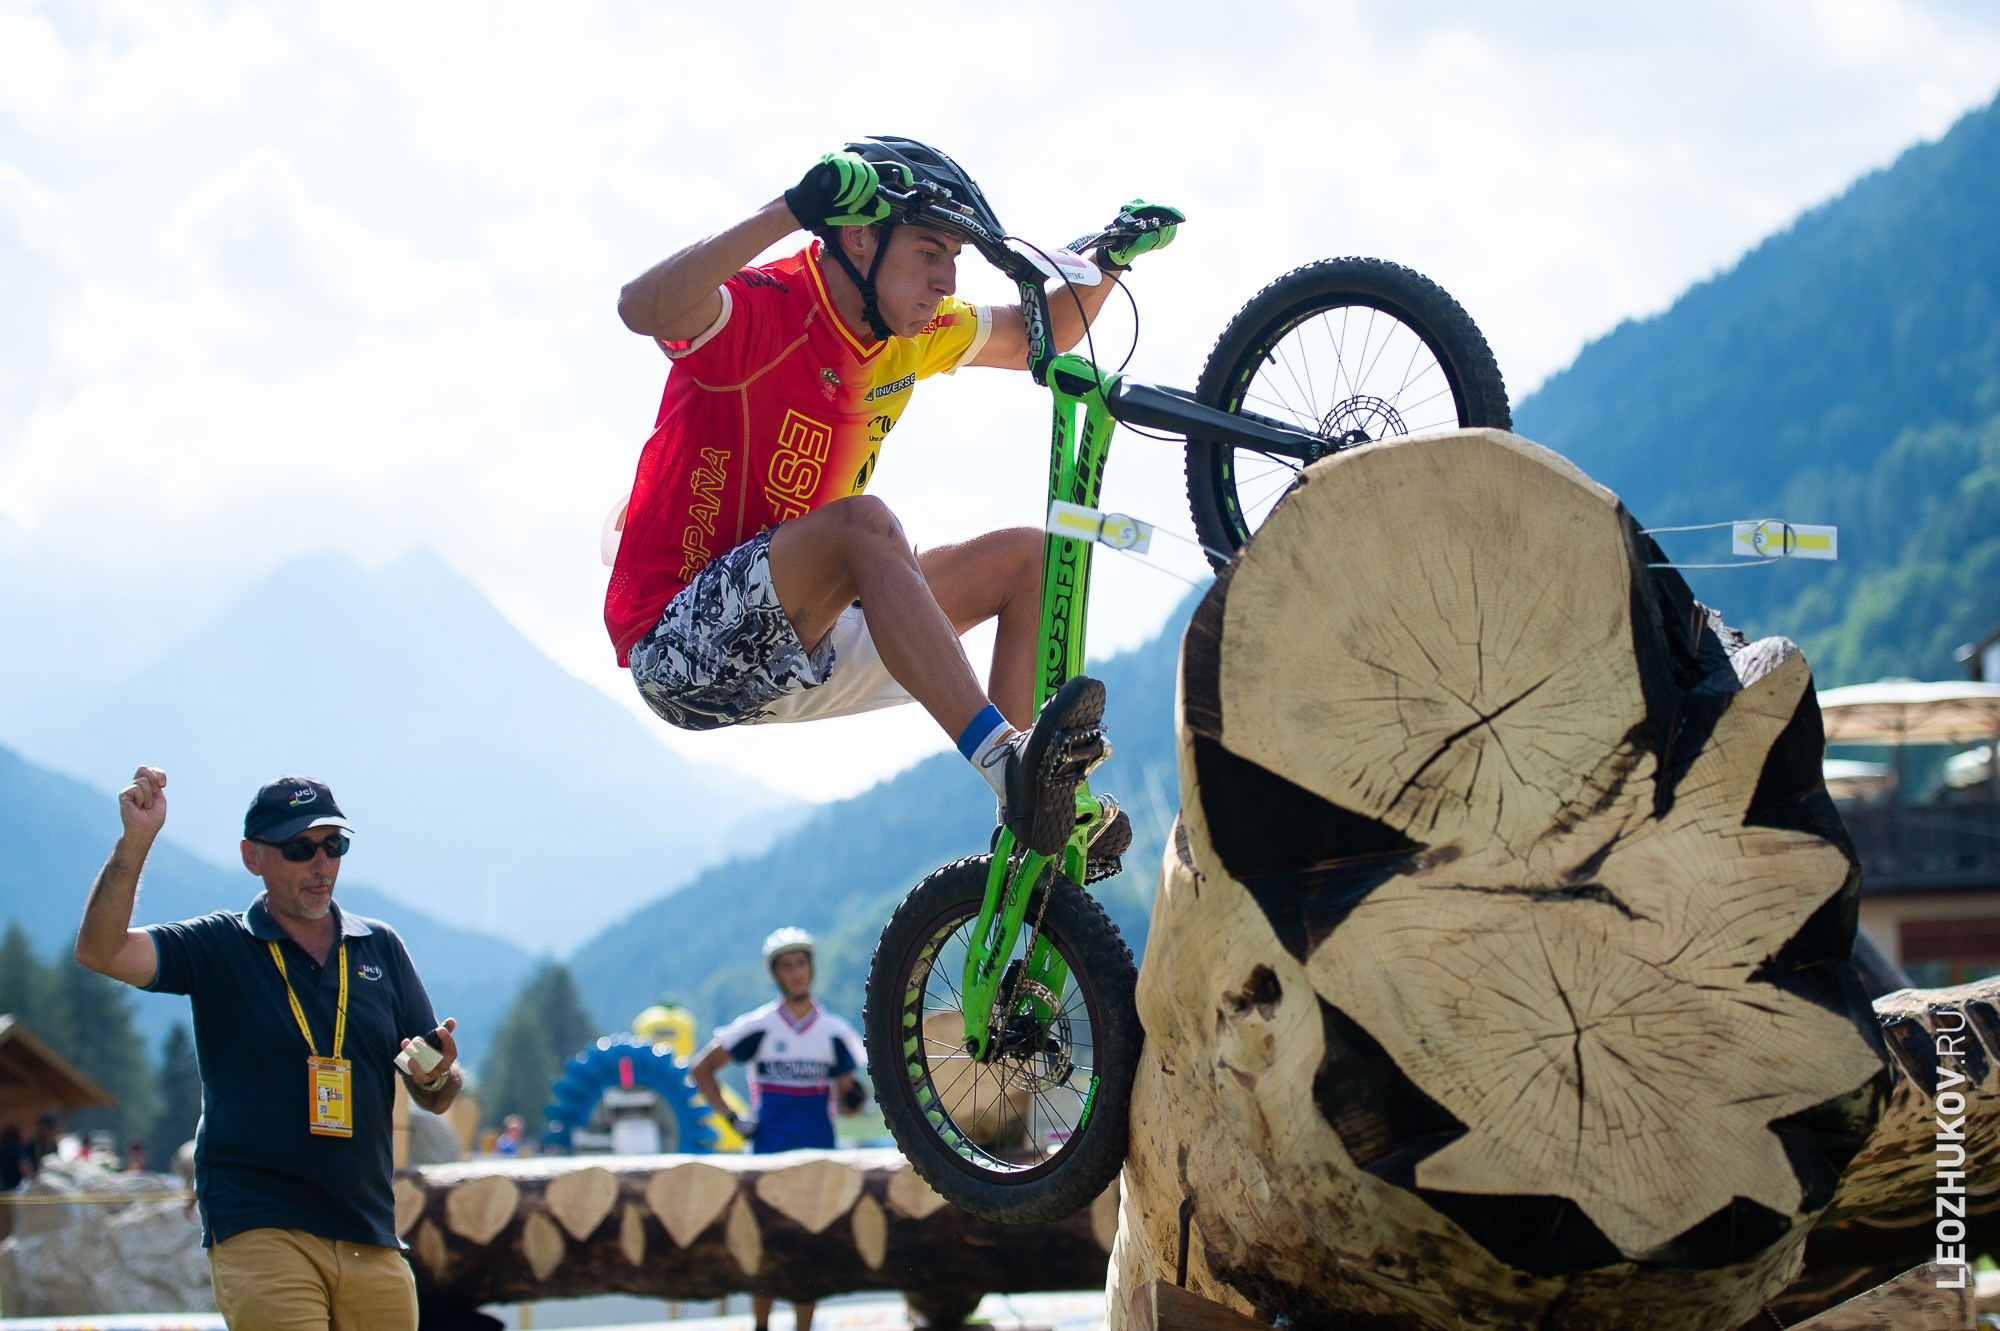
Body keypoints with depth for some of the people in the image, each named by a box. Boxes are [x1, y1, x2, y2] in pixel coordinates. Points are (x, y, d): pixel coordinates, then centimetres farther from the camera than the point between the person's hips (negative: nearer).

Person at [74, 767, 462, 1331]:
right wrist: (135, 840, -21)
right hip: (259, 1234, -4)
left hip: (372, 1240, 4)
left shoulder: (380, 947, 14)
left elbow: (435, 1097, 15)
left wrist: (438, 1076, -9)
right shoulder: (218, 947, 5)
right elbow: (100, 950, -11)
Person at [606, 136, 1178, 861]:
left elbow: (1036, 339, 22)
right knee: (865, 521, -34)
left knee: (1029, 556, 2)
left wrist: (1111, 260, 4)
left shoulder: (911, 330, 5)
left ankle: (1032, 824, -11)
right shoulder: (766, 312, -20)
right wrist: (790, 209, -47)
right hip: (683, 650, -9)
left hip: (802, 644, 9)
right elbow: (644, 307, -42)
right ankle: (1005, 760, -42)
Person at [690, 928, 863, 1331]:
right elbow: (702, 1069, 6)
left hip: (818, 1151, 2)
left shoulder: (834, 1033, 6)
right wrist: (732, 1118, 0)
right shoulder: (758, 1028, -1)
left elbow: (845, 1098, 11)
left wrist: (854, 1100, -13)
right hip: (770, 1149, -2)